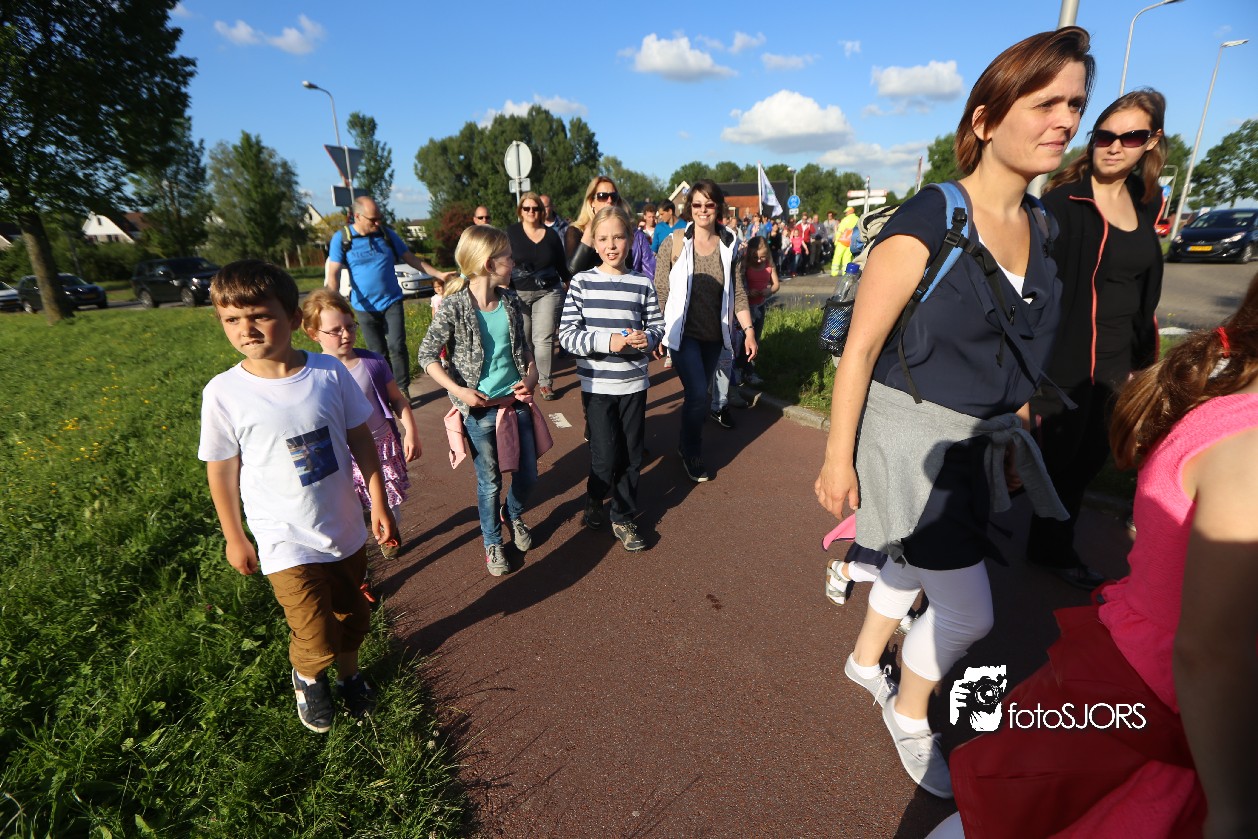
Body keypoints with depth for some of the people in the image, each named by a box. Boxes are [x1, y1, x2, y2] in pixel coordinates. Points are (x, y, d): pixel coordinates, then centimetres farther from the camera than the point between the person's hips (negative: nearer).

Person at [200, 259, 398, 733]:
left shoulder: (330, 372, -12)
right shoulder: (224, 393, -15)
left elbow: (361, 441, -3)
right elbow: (222, 471, -4)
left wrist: (379, 505, 0)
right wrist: (234, 538, 4)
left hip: (345, 530, 3)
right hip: (287, 544, -2)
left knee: (354, 616, 21)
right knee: (317, 640, 5)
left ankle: (349, 671, 53)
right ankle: (306, 678, 41)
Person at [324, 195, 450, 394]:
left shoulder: (387, 234, 2)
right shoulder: (341, 238, -6)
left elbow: (411, 258, 7)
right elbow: (333, 273, -10)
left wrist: (439, 274, 1)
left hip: (392, 302, 1)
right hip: (364, 307, -1)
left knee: (397, 346, -8)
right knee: (378, 353, 7)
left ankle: (402, 390, 3)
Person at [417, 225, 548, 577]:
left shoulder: (511, 300, 0)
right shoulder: (454, 307, -15)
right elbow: (427, 355, -10)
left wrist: (531, 373, -4)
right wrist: (460, 391, -16)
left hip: (517, 401, 5)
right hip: (480, 409, -4)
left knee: (527, 474, 14)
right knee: (490, 483, 11)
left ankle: (513, 514, 47)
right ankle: (492, 542, 36)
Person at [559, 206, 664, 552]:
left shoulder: (642, 284, 1)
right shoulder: (582, 282, -4)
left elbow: (658, 325, 9)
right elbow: (567, 334, -8)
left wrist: (647, 337, -14)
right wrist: (607, 340, -21)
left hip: (634, 382, 2)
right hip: (597, 383, -2)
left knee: (631, 455, 9)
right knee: (606, 456, -1)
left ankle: (623, 518, 30)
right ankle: (594, 498, 33)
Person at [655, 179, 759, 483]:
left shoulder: (729, 245, 3)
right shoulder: (674, 242, -5)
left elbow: (738, 292, 5)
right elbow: (660, 290, -4)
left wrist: (749, 330, -1)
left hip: (714, 335, 4)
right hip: (683, 332, -3)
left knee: (697, 395, 13)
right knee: (698, 395, -12)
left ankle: (686, 444, 36)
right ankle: (692, 457, 9)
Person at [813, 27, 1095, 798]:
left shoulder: (1039, 224, 5)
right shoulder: (924, 227, -19)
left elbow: (1022, 346, 14)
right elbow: (859, 349, -17)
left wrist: (1018, 435, 18)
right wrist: (838, 458, -16)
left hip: (980, 441, 8)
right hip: (912, 438, -7)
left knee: (919, 566, 23)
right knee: (969, 613, 2)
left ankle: (865, 661, 51)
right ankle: (910, 713, 33)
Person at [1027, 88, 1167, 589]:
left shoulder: (1146, 200, 9)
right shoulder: (1062, 201, -12)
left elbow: (1144, 291, 14)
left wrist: (1141, 356, 13)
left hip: (1117, 360, 7)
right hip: (1065, 358, -7)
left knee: (1088, 458, 15)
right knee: (1054, 457, 2)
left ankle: (1054, 548, 33)